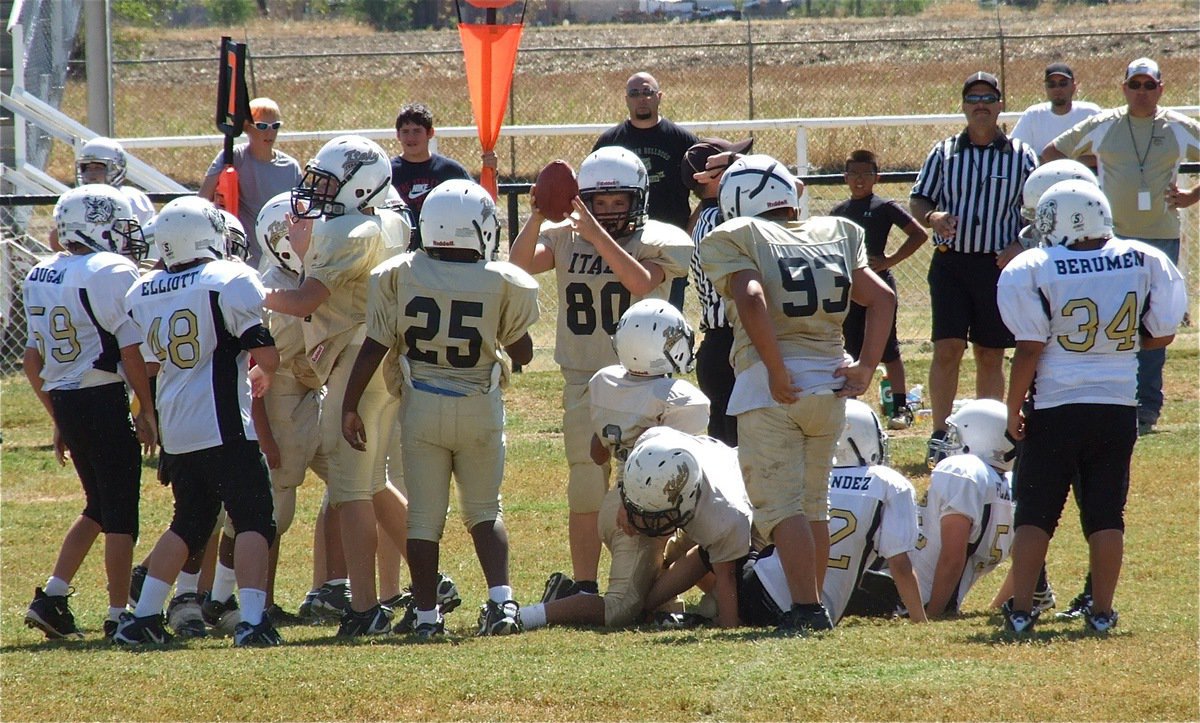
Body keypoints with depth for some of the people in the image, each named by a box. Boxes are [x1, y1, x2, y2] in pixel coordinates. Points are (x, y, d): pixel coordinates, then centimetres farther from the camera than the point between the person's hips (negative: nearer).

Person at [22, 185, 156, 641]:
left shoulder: (39, 277, 11)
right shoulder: (112, 273, -12)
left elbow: (32, 362, 16)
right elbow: (131, 351, -14)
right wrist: (147, 411, -5)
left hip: (63, 400, 7)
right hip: (104, 400, -7)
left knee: (99, 508, 20)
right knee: (120, 512, 1)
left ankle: (52, 597, 13)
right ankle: (119, 616, 1)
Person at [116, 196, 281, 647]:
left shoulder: (142, 294, 8)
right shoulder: (230, 281, -10)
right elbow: (266, 356, -12)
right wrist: (265, 376, 8)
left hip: (174, 432, 6)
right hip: (223, 426, -6)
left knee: (188, 523, 19)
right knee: (253, 521, -3)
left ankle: (142, 617, 17)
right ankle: (252, 619, -16)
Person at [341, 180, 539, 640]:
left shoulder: (399, 276, -7)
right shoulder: (502, 283, -8)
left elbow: (373, 350, -4)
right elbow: (522, 353, 5)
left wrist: (349, 407, 4)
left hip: (422, 409, 0)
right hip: (481, 411, 0)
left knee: (424, 516, 6)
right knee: (484, 511, 12)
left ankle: (426, 615, 5)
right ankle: (501, 599, -5)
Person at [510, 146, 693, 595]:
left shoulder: (660, 242, -3)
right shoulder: (565, 239, 4)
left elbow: (640, 281, -23)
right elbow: (520, 265, -12)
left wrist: (597, 232, -30)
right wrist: (538, 216, -25)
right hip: (585, 384, 2)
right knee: (586, 492, 4)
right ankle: (583, 588, 11)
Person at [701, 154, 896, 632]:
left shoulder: (737, 239, -3)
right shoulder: (835, 235, 14)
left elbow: (752, 299, -20)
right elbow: (882, 299, 9)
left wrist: (778, 373, -17)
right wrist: (866, 368, 6)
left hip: (769, 388, -6)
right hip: (830, 382, 6)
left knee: (781, 505, -4)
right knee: (814, 504, 17)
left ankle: (807, 608, -13)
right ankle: (814, 604, 19)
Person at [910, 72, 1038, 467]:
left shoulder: (1021, 156, 4)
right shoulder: (944, 153, 6)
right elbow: (918, 200, 9)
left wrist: (1020, 245, -10)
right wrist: (932, 217, -13)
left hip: (999, 266, 0)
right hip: (951, 263, 0)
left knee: (990, 355, 6)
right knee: (947, 348, -9)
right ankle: (940, 434, -7)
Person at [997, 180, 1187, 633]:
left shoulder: (1035, 270, -11)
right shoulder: (1143, 262, -2)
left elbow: (1030, 349, -11)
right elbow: (1162, 334, 6)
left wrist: (1013, 410, -1)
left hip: (1056, 408, -2)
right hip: (1118, 407, 3)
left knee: (1036, 512, 6)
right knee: (1106, 512, 10)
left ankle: (1021, 610, 3)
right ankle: (1102, 610, 10)